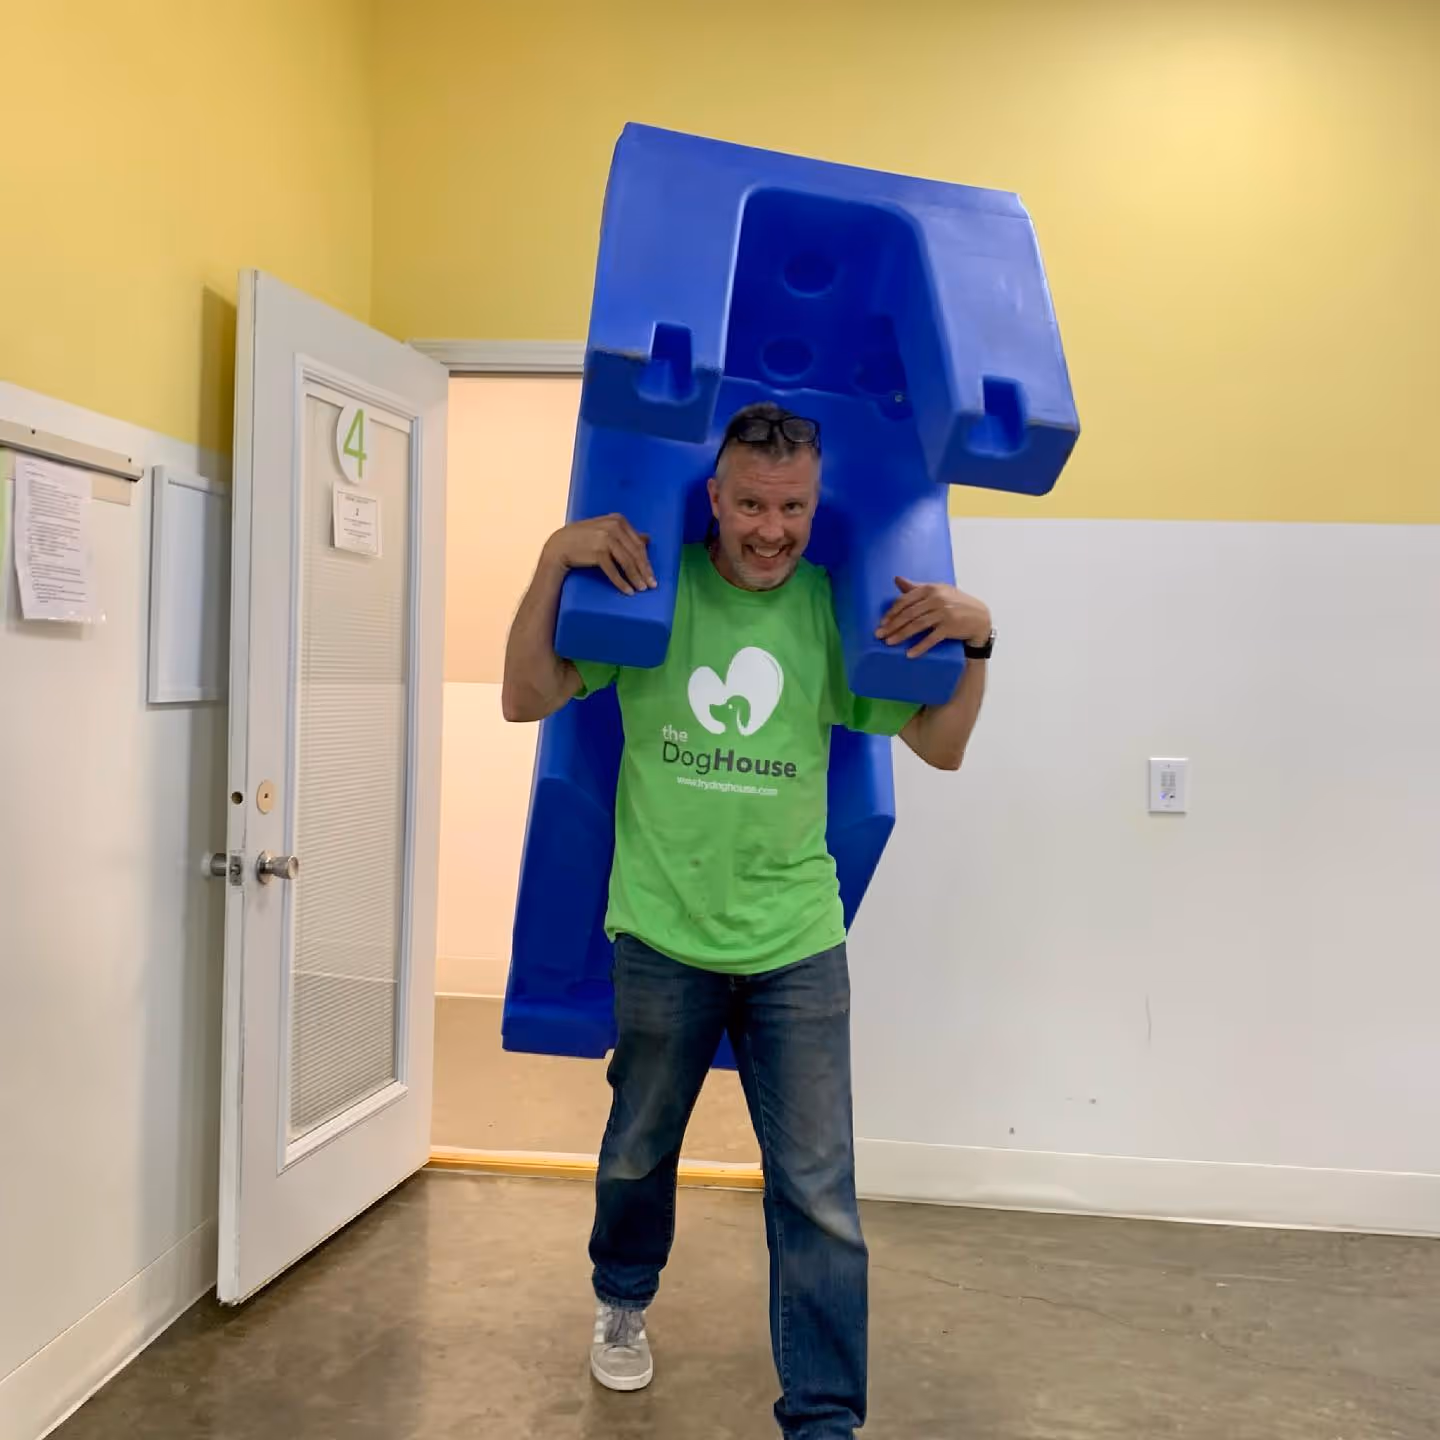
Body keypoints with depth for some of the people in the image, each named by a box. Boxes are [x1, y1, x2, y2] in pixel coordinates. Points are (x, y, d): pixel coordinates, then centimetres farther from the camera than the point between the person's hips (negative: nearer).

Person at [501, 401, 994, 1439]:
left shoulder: (836, 607, -4)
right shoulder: (650, 585, -7)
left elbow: (941, 749, 0)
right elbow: (526, 700, -10)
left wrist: (976, 640, -17)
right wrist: (557, 559, -21)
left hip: (797, 944, 0)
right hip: (662, 935, 0)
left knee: (819, 1192, 3)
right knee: (638, 1152, 22)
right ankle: (623, 1300, 52)